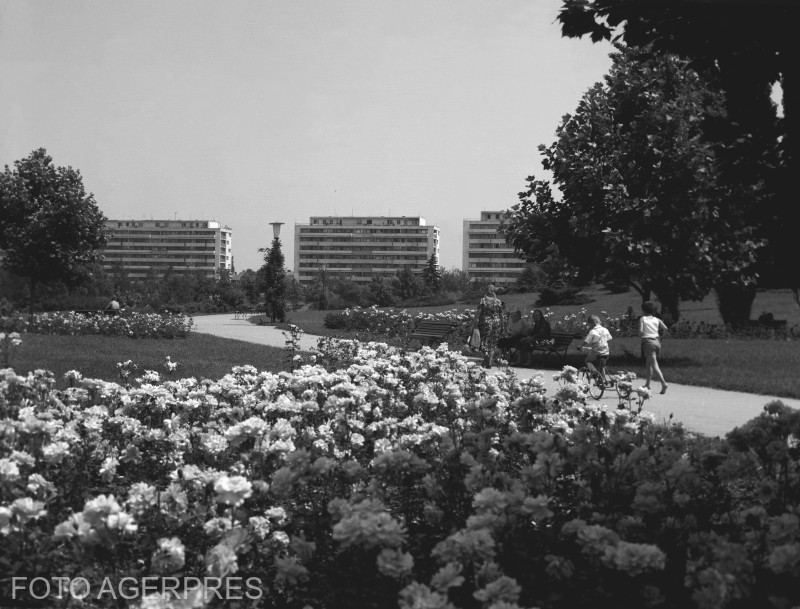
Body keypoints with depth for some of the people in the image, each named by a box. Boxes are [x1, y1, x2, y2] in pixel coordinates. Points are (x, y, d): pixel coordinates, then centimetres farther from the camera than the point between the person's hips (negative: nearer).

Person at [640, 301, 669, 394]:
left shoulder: (642, 319, -2)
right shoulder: (656, 319, 9)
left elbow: (641, 331, -12)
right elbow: (665, 328, -4)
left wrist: (641, 334, 10)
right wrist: (659, 334, 13)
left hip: (648, 342, -5)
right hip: (657, 341, 5)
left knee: (654, 365, -10)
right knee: (648, 364, 20)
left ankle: (663, 383, -25)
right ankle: (647, 384, 27)